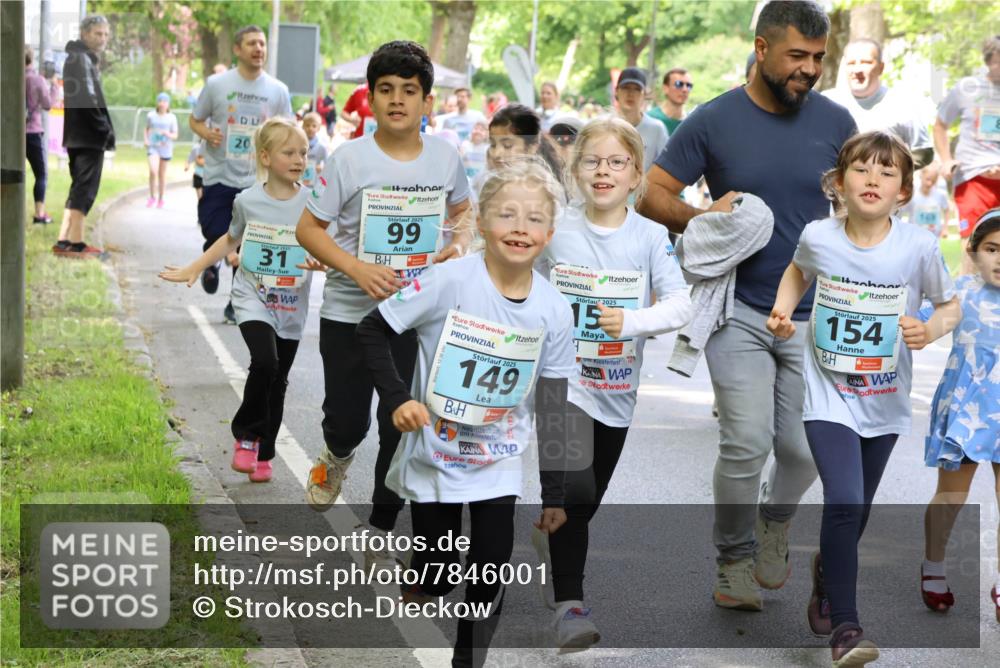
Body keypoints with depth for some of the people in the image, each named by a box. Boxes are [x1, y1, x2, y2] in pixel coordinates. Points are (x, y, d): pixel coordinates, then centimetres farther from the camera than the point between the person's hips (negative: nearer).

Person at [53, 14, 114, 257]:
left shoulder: (80, 58, 20)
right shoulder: (82, 59, -11)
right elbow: (87, 100, -20)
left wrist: (104, 129, 11)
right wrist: (106, 130, -15)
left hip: (77, 135, 10)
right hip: (88, 136, -10)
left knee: (79, 188, 13)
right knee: (85, 189, -7)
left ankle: (64, 240, 13)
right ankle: (76, 243, -7)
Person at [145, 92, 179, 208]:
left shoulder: (171, 118, -1)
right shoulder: (151, 116, 2)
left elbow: (175, 135, 2)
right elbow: (147, 129, 17)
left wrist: (168, 134, -18)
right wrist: (145, 139, 1)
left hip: (165, 148, 1)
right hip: (153, 146, 0)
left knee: (162, 174, 9)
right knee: (153, 171, -19)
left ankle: (160, 199, 22)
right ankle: (152, 196, -3)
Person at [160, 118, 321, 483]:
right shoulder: (247, 201, -4)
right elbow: (232, 239, 15)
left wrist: (321, 262, -26)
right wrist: (193, 269, 15)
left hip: (291, 306, 1)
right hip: (253, 299, -1)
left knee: (278, 382, 10)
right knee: (265, 361, -24)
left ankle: (263, 455, 27)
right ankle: (246, 433, -2)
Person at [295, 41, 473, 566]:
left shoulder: (445, 157, -1)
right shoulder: (350, 159, -10)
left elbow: (462, 210, 19)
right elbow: (308, 229, -6)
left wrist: (461, 243, -3)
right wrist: (357, 268, -20)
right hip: (349, 312, -1)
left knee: (401, 424, 3)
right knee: (347, 417, 8)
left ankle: (382, 527, 21)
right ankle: (337, 455, 47)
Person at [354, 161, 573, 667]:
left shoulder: (554, 310, -8)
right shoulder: (450, 281, -18)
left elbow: (552, 409, -2)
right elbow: (372, 331, -9)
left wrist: (554, 493, 0)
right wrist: (397, 398, -20)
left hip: (499, 465, 2)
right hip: (435, 457, -2)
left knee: (491, 572, 1)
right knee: (434, 575, 5)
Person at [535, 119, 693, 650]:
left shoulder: (650, 236, -5)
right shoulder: (554, 231, -6)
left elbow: (680, 305, -10)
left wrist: (633, 320, -25)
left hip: (618, 389, 3)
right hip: (564, 380, -3)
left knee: (588, 500, 15)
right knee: (576, 491, -20)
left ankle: (551, 534, 45)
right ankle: (569, 603, -11)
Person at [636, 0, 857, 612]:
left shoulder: (835, 122, 0)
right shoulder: (714, 121, -6)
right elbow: (651, 194, -2)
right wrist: (701, 219, -20)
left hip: (814, 315, 2)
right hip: (739, 310, -2)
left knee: (804, 449, 2)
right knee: (747, 444, -9)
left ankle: (776, 519, 36)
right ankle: (735, 555, 15)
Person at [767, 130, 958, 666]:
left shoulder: (919, 247, -15)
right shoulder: (818, 237, -11)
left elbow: (950, 304, 0)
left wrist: (931, 329, -21)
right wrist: (783, 309, -5)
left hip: (884, 402, 2)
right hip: (829, 396, -2)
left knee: (856, 511, 16)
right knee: (844, 501, -19)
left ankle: (826, 574, 47)